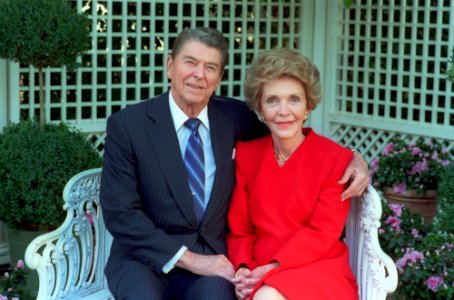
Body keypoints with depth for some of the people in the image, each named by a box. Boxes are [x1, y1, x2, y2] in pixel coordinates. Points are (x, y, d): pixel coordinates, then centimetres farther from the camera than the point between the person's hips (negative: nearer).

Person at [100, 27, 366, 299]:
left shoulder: (236, 118, 5)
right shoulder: (126, 124, -4)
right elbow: (120, 212, -8)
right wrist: (190, 259, -15)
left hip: (212, 257, 2)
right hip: (143, 258, -2)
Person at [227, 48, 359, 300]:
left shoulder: (336, 158, -1)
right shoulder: (247, 154, 9)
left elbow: (321, 234, -6)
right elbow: (239, 229, 9)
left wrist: (272, 269, -17)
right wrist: (244, 269, -11)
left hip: (318, 271, -2)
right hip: (261, 274, 2)